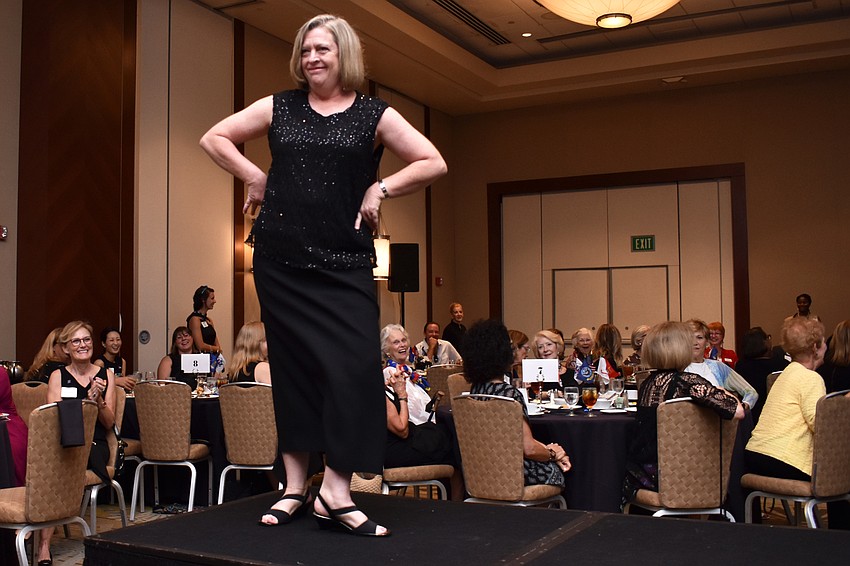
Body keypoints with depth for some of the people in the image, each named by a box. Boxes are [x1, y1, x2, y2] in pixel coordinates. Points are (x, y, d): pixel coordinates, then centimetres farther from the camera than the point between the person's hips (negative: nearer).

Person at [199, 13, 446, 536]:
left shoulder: (374, 115, 4)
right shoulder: (279, 108, 9)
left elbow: (434, 164, 2)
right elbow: (213, 138, 16)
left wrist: (381, 188, -6)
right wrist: (255, 178, 4)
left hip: (345, 262, -1)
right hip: (281, 259, 2)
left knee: (355, 364, -12)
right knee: (293, 364, 5)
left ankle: (336, 490, -3)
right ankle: (295, 487, 15)